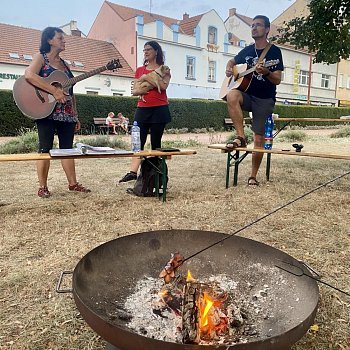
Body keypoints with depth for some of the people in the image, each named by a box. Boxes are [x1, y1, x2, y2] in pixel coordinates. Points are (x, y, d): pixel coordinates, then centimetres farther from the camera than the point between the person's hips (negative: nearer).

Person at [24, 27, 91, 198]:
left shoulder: (64, 63, 20)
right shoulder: (41, 57, 2)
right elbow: (29, 75, -18)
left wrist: (75, 116, 16)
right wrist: (54, 90, -23)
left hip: (67, 113, 6)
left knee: (67, 148, 7)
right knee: (45, 148, -4)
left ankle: (73, 183, 12)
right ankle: (42, 187, 3)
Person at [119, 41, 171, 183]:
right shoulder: (139, 70, 17)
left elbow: (163, 86, -13)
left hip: (159, 109, -3)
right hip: (142, 109, 4)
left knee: (156, 142, -1)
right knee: (138, 140, -4)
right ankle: (133, 171, -6)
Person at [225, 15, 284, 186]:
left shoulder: (274, 51, -3)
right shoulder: (247, 50, 10)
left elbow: (277, 80, -9)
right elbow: (232, 61, 28)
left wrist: (266, 72, -30)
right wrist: (229, 68, 5)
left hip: (265, 100, -3)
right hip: (247, 95, 3)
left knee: (259, 139, -5)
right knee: (231, 96, -34)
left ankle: (253, 176, 8)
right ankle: (240, 137, -26)